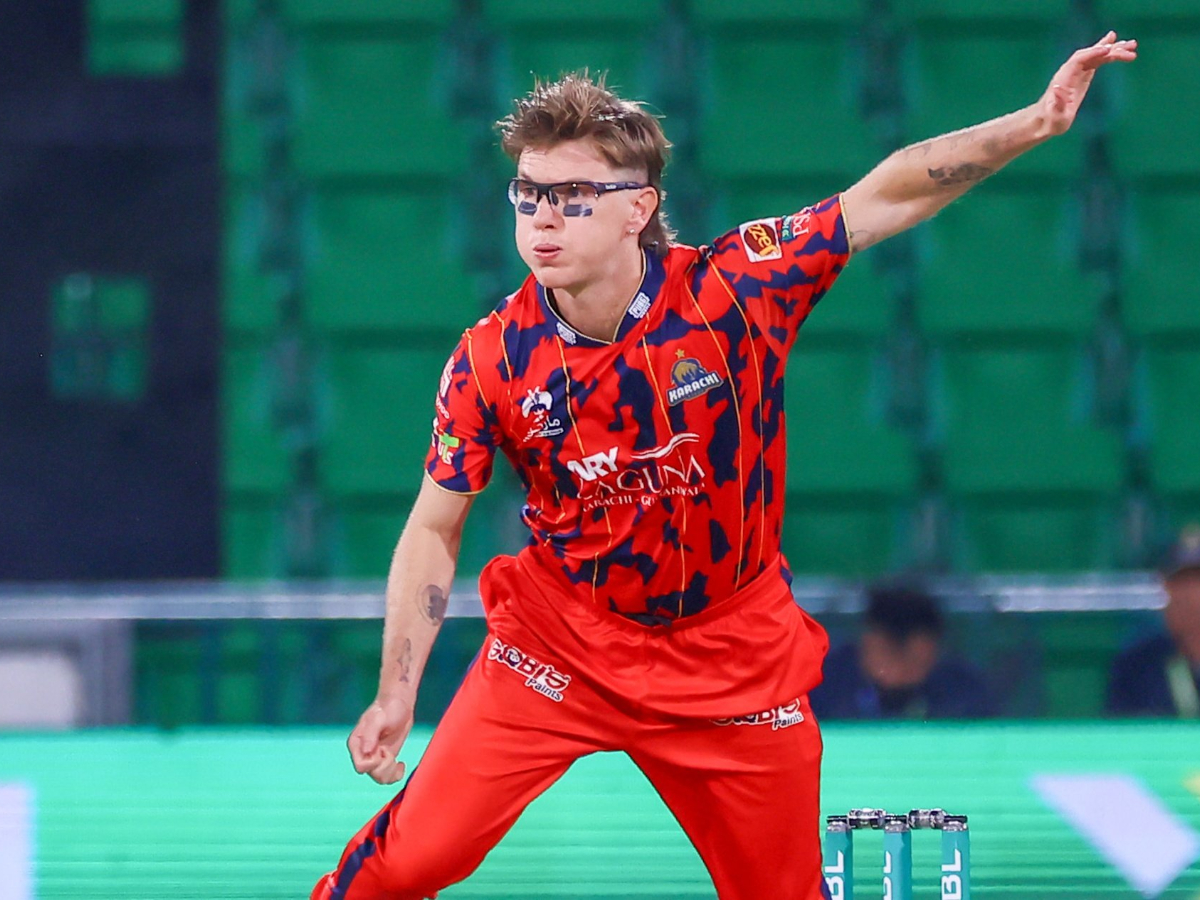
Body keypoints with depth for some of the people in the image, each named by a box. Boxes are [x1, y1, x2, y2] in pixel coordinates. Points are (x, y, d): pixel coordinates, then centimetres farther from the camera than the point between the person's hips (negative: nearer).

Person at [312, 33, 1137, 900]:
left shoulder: (734, 291, -16)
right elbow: (434, 531, -4)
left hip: (734, 661, 0)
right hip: (557, 646, 0)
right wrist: (396, 693, -11)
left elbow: (890, 194, -13)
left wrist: (1037, 123, -23)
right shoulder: (491, 361, -13)